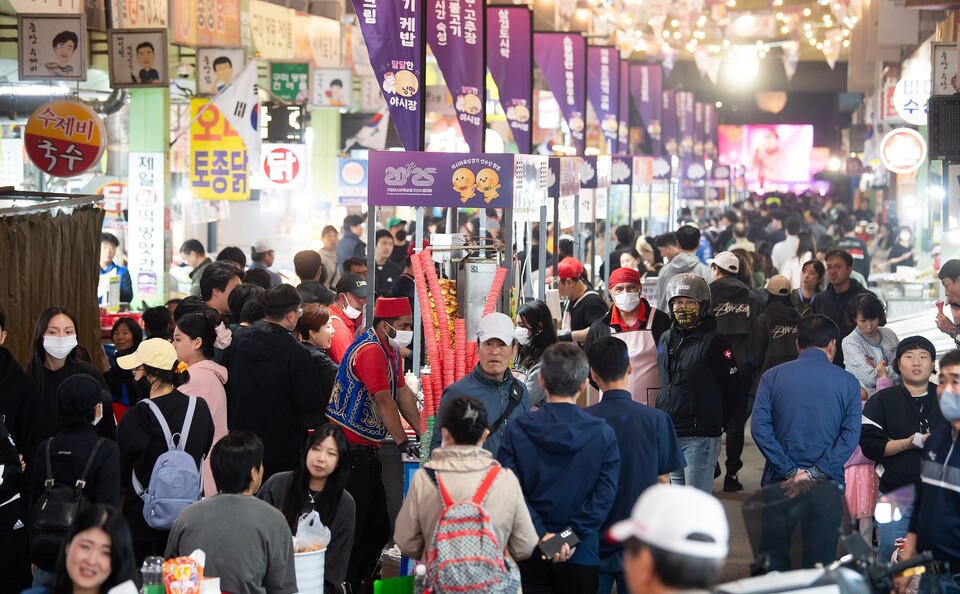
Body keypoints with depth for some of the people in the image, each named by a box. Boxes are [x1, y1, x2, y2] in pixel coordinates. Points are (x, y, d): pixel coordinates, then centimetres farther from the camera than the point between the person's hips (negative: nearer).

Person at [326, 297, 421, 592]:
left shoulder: (391, 351, 13)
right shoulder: (370, 351, -18)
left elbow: (402, 393, 13)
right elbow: (383, 400, -20)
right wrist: (403, 441, -17)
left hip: (367, 449, 10)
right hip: (350, 447, -10)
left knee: (378, 527, 12)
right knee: (353, 526, -7)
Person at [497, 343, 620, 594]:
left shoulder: (516, 431, -6)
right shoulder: (604, 434, -5)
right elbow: (605, 495, -12)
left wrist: (541, 534, -14)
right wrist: (574, 534, -13)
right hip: (581, 554, 0)